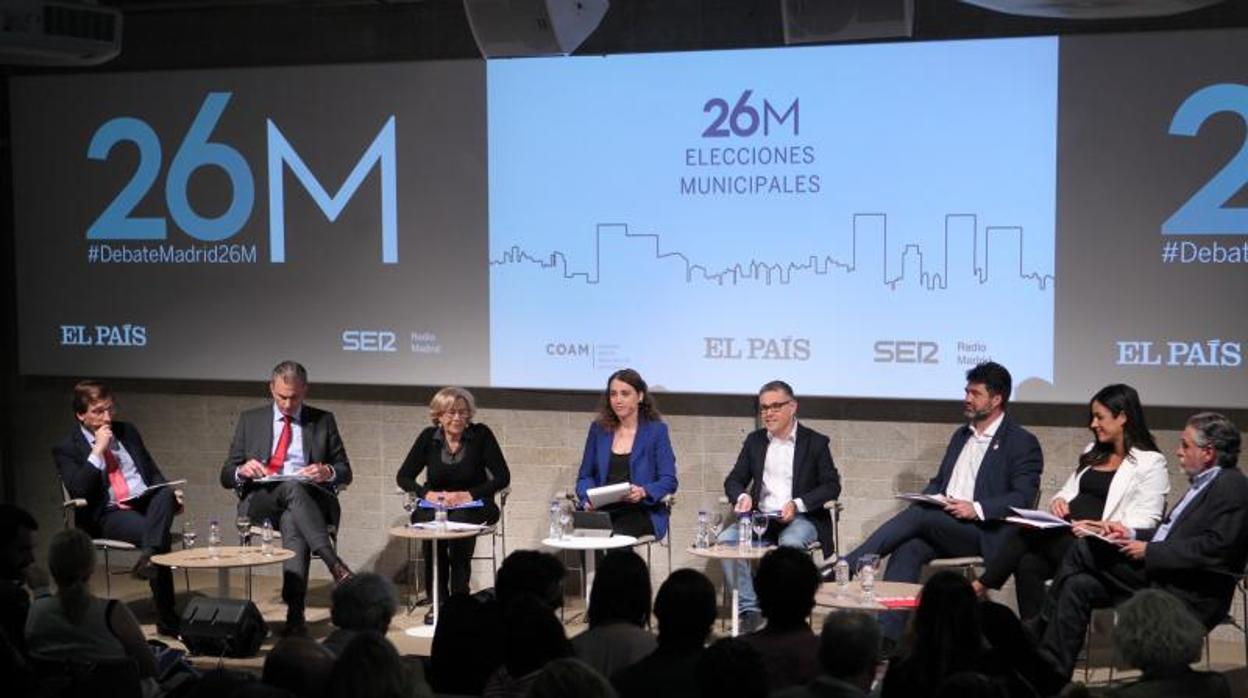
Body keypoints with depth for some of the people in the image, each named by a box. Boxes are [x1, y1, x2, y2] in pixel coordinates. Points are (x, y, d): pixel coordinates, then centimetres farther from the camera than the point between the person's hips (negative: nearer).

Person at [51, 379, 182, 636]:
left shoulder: (127, 432, 19)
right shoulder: (66, 450, 3)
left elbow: (153, 472, 24)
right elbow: (78, 492, -12)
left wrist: (170, 495, 3)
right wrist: (97, 451, -13)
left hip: (146, 502, 5)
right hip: (108, 515, -5)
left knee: (166, 494, -32)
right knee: (160, 536, -32)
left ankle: (148, 556, -45)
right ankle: (168, 623, -28)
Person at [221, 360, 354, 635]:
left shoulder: (323, 421, 16)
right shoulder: (250, 420, 16)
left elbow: (345, 473, 14)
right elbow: (226, 476, 13)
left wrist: (328, 472, -10)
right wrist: (242, 471, -12)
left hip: (311, 500, 0)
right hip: (259, 503, 0)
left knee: (292, 521, -38)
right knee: (292, 486, -36)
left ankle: (295, 612, -47)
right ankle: (334, 563, -48)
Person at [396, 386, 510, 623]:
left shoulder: (481, 435, -5)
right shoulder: (429, 437, 1)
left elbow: (502, 477, -8)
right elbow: (403, 476, 4)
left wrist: (470, 494, -19)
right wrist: (425, 493, -15)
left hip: (473, 507, -2)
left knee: (460, 523, -36)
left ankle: (459, 597, -24)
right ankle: (437, 600, -24)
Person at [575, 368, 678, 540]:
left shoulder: (656, 430, 4)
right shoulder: (598, 429, 15)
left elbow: (669, 482, 0)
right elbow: (585, 476, 17)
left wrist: (643, 492, -20)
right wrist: (588, 498, -5)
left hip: (640, 513, -3)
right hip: (603, 511, 3)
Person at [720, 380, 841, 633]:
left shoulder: (815, 442, 4)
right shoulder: (754, 441, 16)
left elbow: (832, 486, -2)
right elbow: (734, 480, 16)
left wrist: (797, 505, -18)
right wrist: (742, 496, -10)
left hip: (801, 518, -4)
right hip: (762, 518, 4)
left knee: (791, 542, -37)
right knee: (727, 538, -24)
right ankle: (749, 611, -21)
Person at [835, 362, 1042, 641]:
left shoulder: (1023, 443, 1)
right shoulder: (961, 435, 24)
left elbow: (1023, 498, -8)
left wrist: (977, 509, -21)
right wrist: (927, 498, 3)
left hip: (981, 533, -5)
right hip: (940, 527, 5)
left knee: (917, 515, -28)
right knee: (908, 549, -27)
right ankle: (887, 635, -37)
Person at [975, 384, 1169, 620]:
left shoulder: (1150, 463, 0)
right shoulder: (1093, 453, 25)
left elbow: (1145, 521, -8)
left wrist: (1102, 528, -22)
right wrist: (1059, 501, 3)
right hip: (1064, 532, 6)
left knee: (1021, 532, -27)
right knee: (1028, 564, -27)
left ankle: (980, 586, -18)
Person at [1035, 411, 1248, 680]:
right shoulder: (1203, 484, 19)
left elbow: (1214, 548, -22)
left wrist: (1149, 551, -19)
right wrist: (1133, 535, 5)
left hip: (1189, 597, -10)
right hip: (1159, 576, 10)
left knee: (1084, 551, -15)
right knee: (1078, 586, -6)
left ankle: (1040, 631, -2)